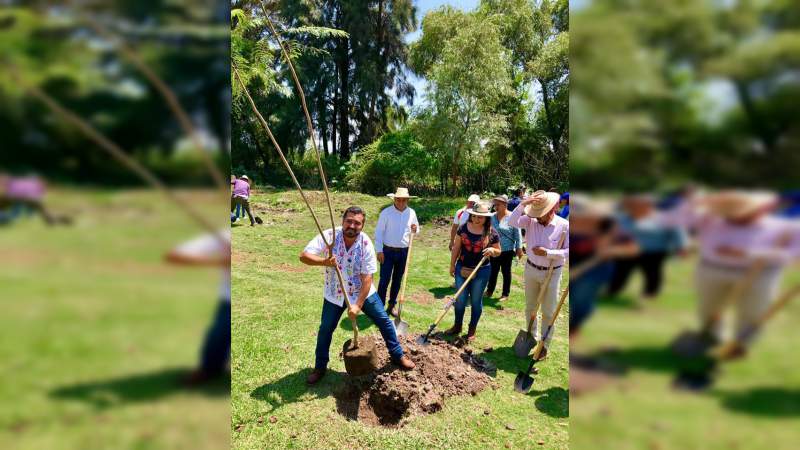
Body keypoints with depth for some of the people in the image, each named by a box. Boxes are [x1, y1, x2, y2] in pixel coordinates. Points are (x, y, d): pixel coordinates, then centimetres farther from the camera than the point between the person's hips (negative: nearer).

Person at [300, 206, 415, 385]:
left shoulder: (366, 243, -20)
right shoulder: (329, 236, -20)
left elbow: (367, 278, -20)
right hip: (335, 294, 0)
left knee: (384, 321, 7)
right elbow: (304, 256, -24)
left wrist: (358, 304, -25)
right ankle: (320, 367, 29)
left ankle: (398, 355, 28)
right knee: (325, 329, 8)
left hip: (363, 292, 0)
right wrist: (324, 261, -43)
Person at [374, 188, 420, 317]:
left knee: (397, 280, 12)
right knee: (384, 280, -4)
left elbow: (417, 228, 14)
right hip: (388, 251, -3)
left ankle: (392, 305, 26)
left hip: (404, 252, 4)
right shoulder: (386, 212, -10)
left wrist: (415, 229, -11)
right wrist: (379, 250, -12)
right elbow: (379, 232, -8)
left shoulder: (411, 213, 1)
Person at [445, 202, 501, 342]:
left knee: (476, 301, 10)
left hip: (481, 271, -2)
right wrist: (452, 264, 4)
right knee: (460, 299, 10)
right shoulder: (463, 228, -4)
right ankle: (457, 326, 29)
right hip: (462, 268, 2)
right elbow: (456, 248, 4)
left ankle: (472, 330, 25)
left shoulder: (492, 233, -8)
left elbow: (498, 252, 3)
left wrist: (492, 250, -20)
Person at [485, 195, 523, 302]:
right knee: (493, 271, 14)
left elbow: (517, 235, -9)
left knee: (506, 272, 8)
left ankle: (505, 294, 20)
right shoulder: (493, 217, 3)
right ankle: (489, 291, 27)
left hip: (507, 250, -4)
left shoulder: (512, 217, -12)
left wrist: (519, 248, -10)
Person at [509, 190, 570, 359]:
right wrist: (522, 205, -30)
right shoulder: (531, 221, -8)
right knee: (530, 307, 18)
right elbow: (512, 222, -21)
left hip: (551, 273, -3)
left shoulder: (564, 225, -16)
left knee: (548, 312, 8)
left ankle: (545, 344, 25)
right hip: (531, 269, 3)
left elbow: (568, 251, -15)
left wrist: (547, 253, -26)